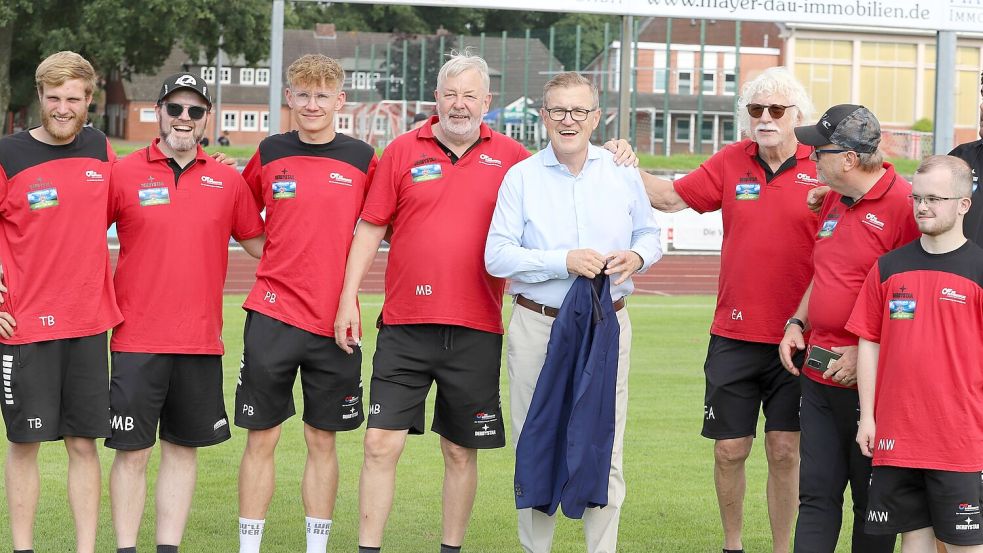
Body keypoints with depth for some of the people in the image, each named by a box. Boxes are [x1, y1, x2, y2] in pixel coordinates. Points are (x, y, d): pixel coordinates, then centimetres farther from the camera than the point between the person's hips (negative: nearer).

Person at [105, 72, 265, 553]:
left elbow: (258, 243, 16)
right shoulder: (124, 174, 0)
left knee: (183, 449, 8)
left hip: (201, 341, 3)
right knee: (132, 451, -1)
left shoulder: (227, 181, 8)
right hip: (137, 340, -3)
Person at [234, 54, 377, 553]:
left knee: (322, 440, 7)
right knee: (261, 438, 1)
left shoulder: (362, 159, 2)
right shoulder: (270, 154, 3)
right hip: (272, 316, 0)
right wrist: (278, 263, 6)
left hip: (335, 320, 0)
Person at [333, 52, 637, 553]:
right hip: (405, 324, 0)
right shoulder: (403, 151, 4)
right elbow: (371, 228, 7)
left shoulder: (511, 158, 5)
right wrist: (348, 299, 2)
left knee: (461, 451, 9)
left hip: (476, 331, 1)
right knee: (382, 443, -3)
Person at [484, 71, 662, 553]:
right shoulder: (521, 177, 1)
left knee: (605, 454, -1)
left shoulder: (623, 173, 7)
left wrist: (637, 257, -8)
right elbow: (497, 256, -6)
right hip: (538, 327, -1)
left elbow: (650, 235, 16)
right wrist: (563, 262, -17)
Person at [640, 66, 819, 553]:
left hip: (795, 339, -3)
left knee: (785, 450, 1)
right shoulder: (731, 162, 5)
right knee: (729, 449, 6)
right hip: (734, 335, 3)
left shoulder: (822, 170, -4)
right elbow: (672, 197, 12)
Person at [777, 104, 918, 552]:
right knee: (816, 496, 7)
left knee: (873, 502, 4)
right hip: (818, 376, 8)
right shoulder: (834, 200, 13)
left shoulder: (904, 205, -15)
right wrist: (798, 323, 11)